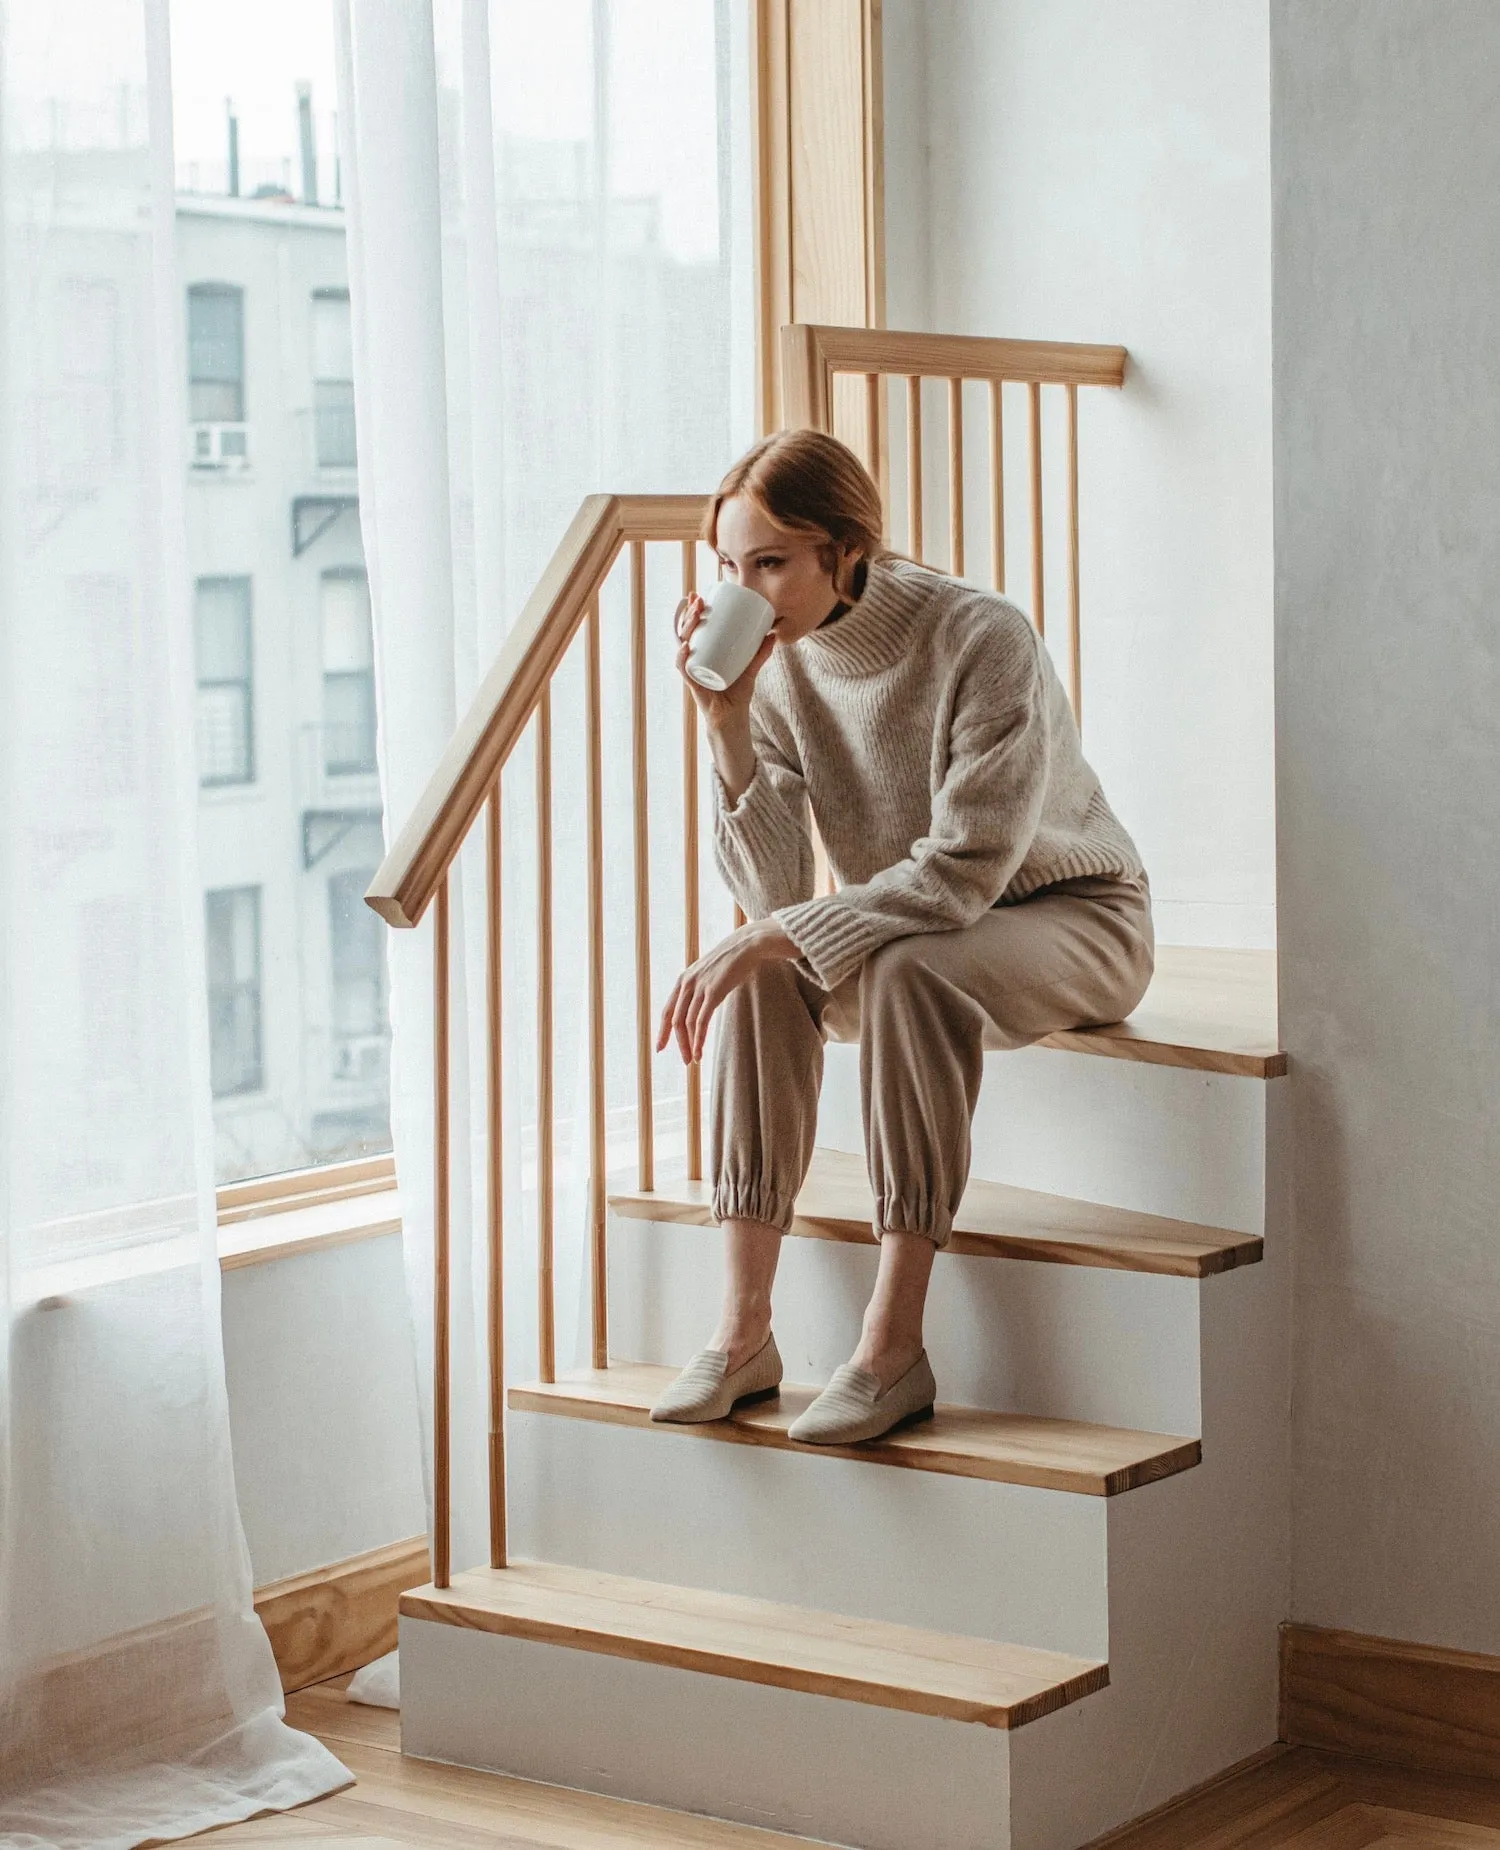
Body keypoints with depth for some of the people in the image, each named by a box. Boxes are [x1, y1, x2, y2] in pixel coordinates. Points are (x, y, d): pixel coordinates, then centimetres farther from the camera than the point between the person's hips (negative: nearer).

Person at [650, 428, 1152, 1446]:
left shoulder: (985, 640, -25)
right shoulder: (777, 662, -9)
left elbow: (962, 875, -30)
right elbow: (777, 893, -15)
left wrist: (770, 937, -35)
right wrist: (727, 725, -26)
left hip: (1075, 917, -5)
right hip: (910, 928, 5)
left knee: (908, 968, -36)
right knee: (768, 972, -24)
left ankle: (896, 1347, -31)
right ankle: (744, 1332, -23)